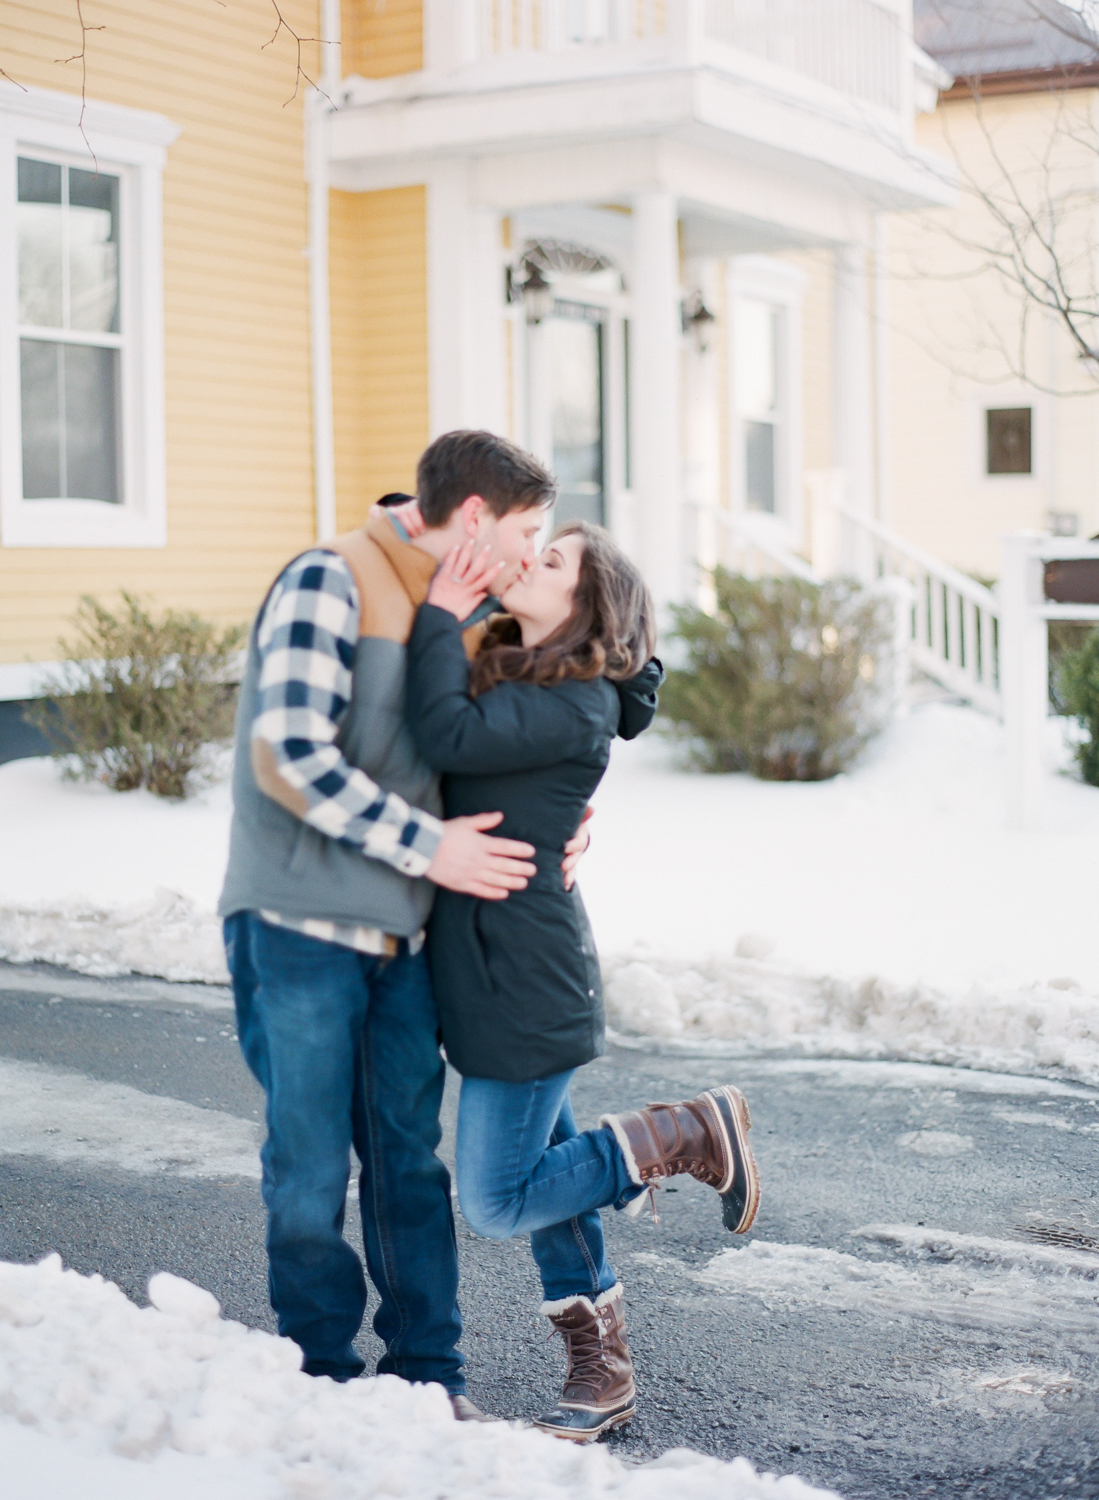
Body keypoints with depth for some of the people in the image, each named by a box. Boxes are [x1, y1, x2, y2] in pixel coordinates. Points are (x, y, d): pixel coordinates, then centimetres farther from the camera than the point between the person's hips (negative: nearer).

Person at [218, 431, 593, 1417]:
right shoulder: (330, 583, -11)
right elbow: (290, 757, -20)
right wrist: (426, 846, -17)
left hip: (400, 934, 7)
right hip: (300, 927, -7)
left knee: (410, 1160, 10)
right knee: (312, 1169, 1)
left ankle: (428, 1374, 19)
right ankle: (325, 1380, 15)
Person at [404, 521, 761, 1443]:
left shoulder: (571, 708, -17)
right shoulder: (503, 675, 9)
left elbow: (449, 738, -28)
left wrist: (442, 617, -18)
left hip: (525, 983, -9)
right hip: (491, 973, 9)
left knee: (500, 1203, -3)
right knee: (540, 1177, 14)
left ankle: (684, 1136, 9)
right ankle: (603, 1377, 26)